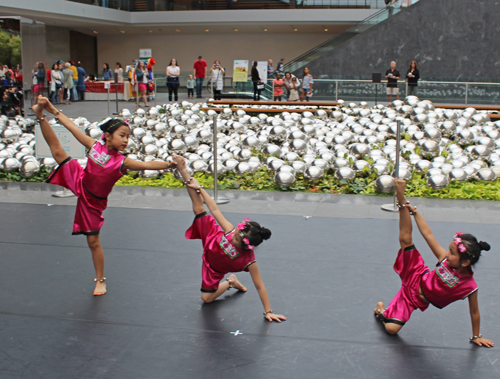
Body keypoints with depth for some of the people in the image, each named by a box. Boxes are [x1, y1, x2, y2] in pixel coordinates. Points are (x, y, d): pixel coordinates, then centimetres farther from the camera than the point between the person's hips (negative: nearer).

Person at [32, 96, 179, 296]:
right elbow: (74, 128, -5)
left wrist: (168, 165, -46)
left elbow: (147, 165, -31)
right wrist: (54, 111, -2)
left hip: (93, 202, -2)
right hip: (79, 183, 2)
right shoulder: (95, 146, -13)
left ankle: (100, 280, 19)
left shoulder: (122, 162, -19)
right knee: (58, 151, -5)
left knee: (93, 241, 4)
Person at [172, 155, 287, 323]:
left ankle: (230, 282, 26)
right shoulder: (231, 232, -35)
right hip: (211, 241, 1)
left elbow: (259, 286, -33)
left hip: (214, 269, -1)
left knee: (207, 298, 4)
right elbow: (215, 210, -25)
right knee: (199, 210, -4)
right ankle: (184, 171, 2)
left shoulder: (249, 260, -41)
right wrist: (199, 188, -20)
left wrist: (268, 312, -30)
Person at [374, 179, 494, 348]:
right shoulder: (446, 259, -19)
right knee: (405, 240, -19)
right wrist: (414, 211, -18)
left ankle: (381, 311, 18)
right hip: (415, 278, 1)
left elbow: (474, 312, -10)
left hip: (415, 300, -1)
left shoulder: (470, 286, -24)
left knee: (392, 328, -15)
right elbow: (428, 235, -15)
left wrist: (476, 336, 2)